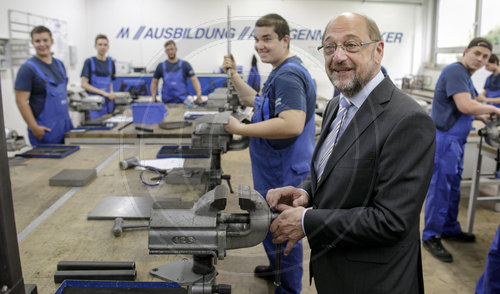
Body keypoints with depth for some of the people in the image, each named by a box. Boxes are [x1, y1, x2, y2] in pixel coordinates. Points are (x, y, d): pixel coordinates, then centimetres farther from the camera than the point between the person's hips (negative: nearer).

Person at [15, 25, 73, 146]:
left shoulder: (59, 64, 11)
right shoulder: (28, 68, -9)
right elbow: (21, 101, -13)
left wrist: (67, 113, 13)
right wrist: (34, 128, -19)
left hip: (66, 124, 7)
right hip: (45, 129, -7)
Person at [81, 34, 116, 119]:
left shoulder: (110, 62, 10)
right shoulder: (89, 62, -3)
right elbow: (84, 84, -10)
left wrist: (111, 93, -2)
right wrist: (103, 92, -17)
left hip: (108, 102, 4)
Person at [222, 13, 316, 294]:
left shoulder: (288, 75, -23)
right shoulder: (281, 72, 13)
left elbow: (292, 124, -36)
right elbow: (255, 100, 25)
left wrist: (241, 129, -29)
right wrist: (234, 74, 13)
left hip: (285, 174, -11)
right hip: (276, 169, 11)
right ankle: (278, 269, 47)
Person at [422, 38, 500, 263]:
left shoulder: (465, 75, 17)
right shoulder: (455, 71, -15)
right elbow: (465, 106, -24)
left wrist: (481, 116, 12)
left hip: (456, 139, 10)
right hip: (444, 138, -10)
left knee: (452, 187, 17)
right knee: (440, 187, -5)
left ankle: (450, 229, 30)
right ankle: (431, 237, 4)